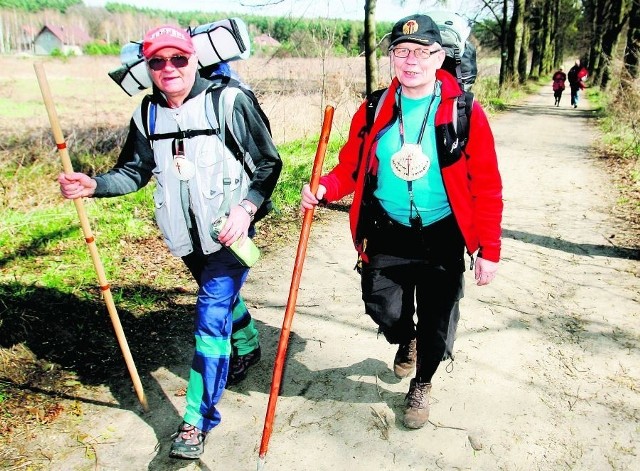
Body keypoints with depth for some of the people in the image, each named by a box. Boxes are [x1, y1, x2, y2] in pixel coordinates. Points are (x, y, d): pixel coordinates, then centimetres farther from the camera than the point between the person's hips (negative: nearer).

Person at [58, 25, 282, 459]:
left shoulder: (230, 102, -14)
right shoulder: (147, 115, 1)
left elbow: (269, 162, -10)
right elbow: (134, 172, 6)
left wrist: (247, 207, -23)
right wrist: (94, 185, -13)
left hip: (230, 232, -5)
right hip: (186, 237, 6)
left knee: (211, 318, -9)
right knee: (222, 298, 25)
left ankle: (199, 419, 1)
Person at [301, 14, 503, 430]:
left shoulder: (464, 112, -9)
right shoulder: (373, 110, 0)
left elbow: (486, 187, -7)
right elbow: (351, 167, 6)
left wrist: (489, 250, -8)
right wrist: (324, 188, -16)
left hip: (442, 239, -1)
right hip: (386, 235, 2)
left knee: (436, 325, 10)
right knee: (383, 310, 3)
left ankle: (421, 386, 42)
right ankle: (406, 340, 43)